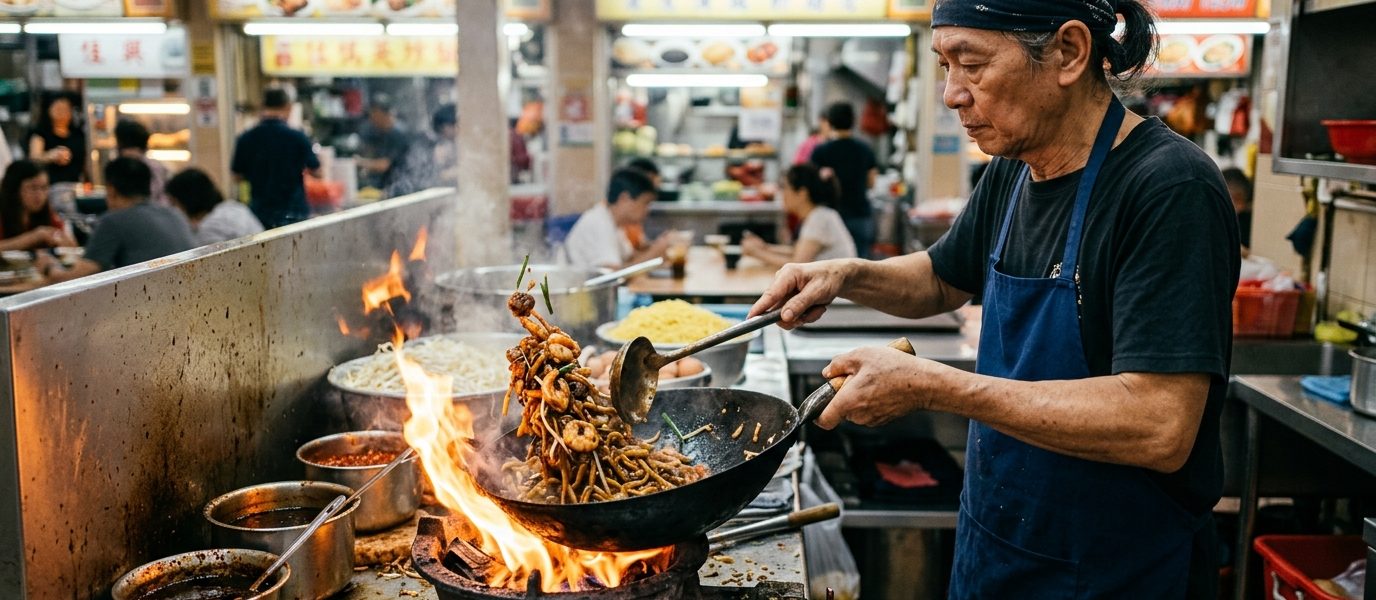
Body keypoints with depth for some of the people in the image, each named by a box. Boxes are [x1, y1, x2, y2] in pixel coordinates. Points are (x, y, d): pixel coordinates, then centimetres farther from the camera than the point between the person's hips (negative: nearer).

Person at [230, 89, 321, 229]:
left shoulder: (246, 139, -3)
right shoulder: (297, 137, -10)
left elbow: (237, 177, 7)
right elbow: (316, 172, 1)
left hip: (259, 213, 3)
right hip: (293, 211, -2)